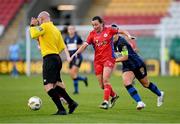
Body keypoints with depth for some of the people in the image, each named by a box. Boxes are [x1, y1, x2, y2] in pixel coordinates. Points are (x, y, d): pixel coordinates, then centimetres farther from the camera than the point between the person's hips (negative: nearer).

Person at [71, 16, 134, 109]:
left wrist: (128, 35, -6)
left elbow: (122, 31, 13)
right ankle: (114, 95, 28)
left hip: (108, 59, -4)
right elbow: (85, 45, -1)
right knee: (102, 85, 3)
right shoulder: (92, 34, 6)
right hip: (97, 60, 4)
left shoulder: (109, 30, 1)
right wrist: (76, 53, -14)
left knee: (105, 80, -20)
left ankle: (106, 102, -20)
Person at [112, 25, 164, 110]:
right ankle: (140, 102, -19)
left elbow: (125, 57, -26)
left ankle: (159, 94, 41)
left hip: (137, 65, -7)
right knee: (126, 83, -19)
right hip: (127, 67, 7)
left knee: (146, 84, 13)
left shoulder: (121, 42, -27)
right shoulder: (114, 43, -1)